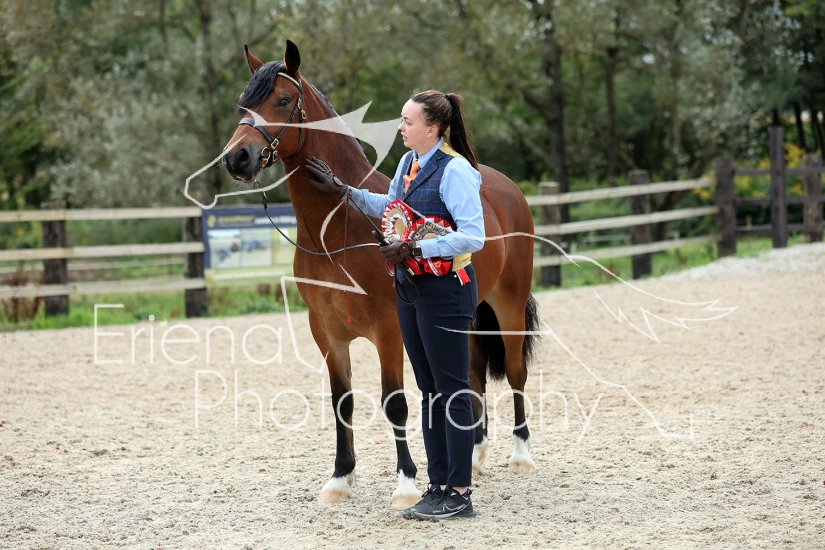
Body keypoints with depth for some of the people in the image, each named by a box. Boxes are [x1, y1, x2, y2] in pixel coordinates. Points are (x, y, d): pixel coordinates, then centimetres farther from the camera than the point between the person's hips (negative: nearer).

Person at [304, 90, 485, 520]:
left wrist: (416, 249, -25)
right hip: (411, 287, 9)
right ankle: (438, 486, 21)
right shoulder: (408, 163, 9)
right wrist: (342, 191, 21)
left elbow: (473, 237, -23)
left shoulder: (455, 170, -17)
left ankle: (459, 495, 1)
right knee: (429, 390, 13)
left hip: (445, 290, -9)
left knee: (452, 390, -4)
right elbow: (389, 207, 27)